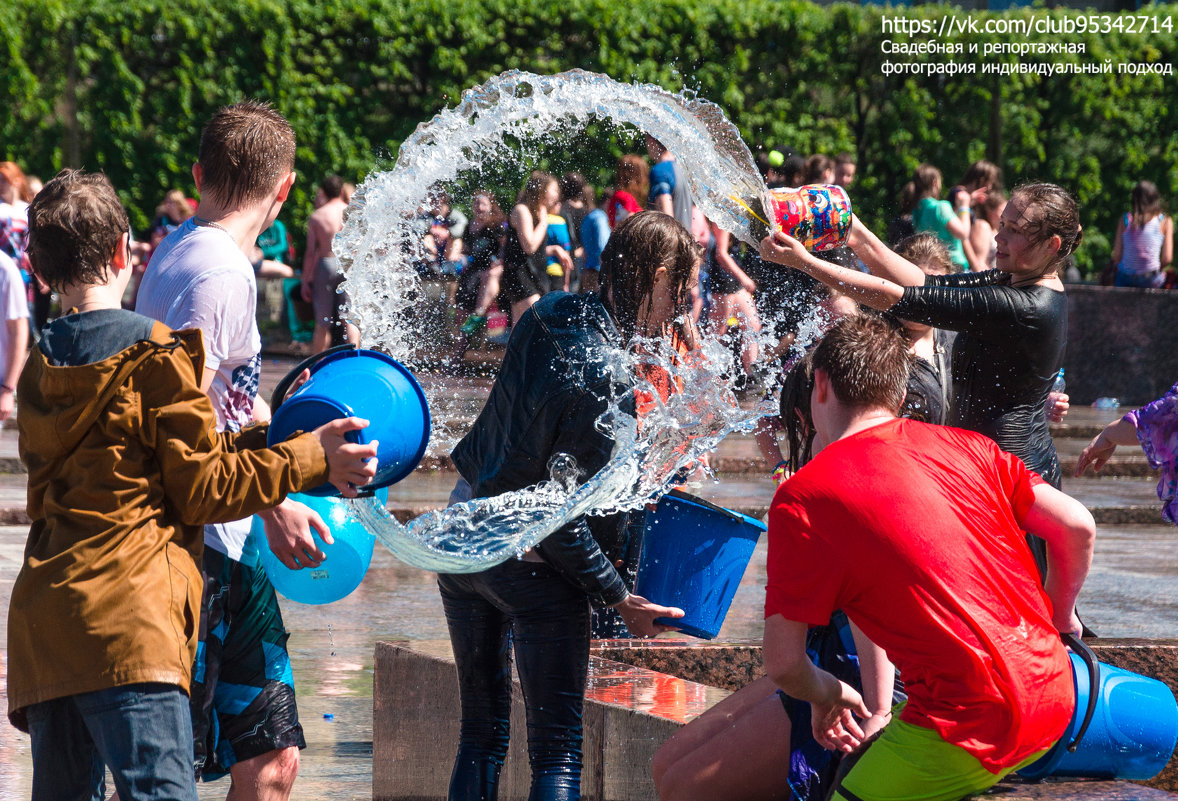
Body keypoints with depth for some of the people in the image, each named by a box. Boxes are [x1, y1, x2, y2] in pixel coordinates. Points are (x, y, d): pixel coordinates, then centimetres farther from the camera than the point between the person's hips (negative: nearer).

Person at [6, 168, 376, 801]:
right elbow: (200, 488, -1)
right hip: (127, 618, -7)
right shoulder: (157, 355, -1)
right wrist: (310, 459, 6)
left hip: (41, 621, 7)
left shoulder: (40, 368, 19)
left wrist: (270, 436, 26)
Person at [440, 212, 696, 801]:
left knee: (481, 736, 16)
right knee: (559, 751, 1)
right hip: (530, 561, -8)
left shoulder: (549, 315, -3)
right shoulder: (608, 381, -25)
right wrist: (619, 597, -14)